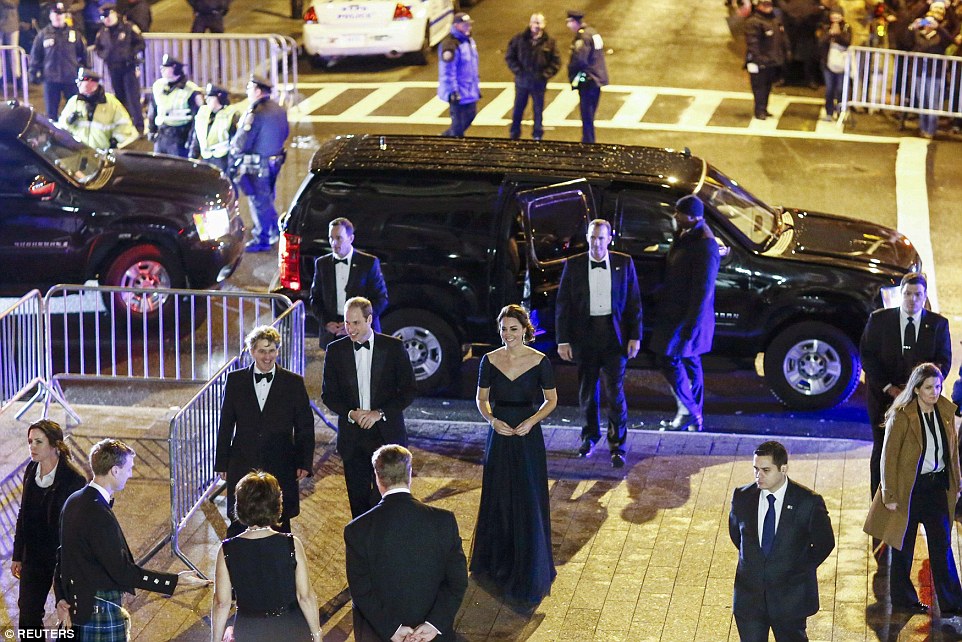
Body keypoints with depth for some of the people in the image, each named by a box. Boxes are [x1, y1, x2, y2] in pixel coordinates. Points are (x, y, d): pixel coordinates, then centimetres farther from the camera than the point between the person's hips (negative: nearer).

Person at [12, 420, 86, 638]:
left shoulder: (73, 479, -16)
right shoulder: (31, 471, 3)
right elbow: (24, 515, 10)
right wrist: (18, 556, 10)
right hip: (34, 557, 5)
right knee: (28, 614, 4)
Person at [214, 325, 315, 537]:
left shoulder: (294, 383, 2)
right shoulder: (235, 380, 5)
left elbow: (305, 427, 4)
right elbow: (226, 424, 9)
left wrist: (305, 463, -4)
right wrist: (222, 463, 6)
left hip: (281, 469, -1)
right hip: (243, 467, 1)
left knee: (280, 526, 3)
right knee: (239, 526, -2)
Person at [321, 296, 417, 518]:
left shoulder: (393, 347, -2)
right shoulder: (335, 350, 4)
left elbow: (409, 390, -2)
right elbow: (328, 394, 6)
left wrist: (380, 413, -13)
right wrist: (351, 414, -12)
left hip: (386, 434, -2)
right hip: (352, 437, 2)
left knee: (383, 498, -7)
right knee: (359, 502, 6)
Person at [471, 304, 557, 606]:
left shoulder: (539, 361, -7)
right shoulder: (489, 360, -1)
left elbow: (551, 400, 1)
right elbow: (482, 398, 8)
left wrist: (531, 421, -15)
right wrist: (492, 419, -12)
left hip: (528, 439, -2)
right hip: (499, 437, 2)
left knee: (529, 504, 0)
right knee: (497, 501, 10)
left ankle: (529, 574, 11)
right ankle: (498, 563, 27)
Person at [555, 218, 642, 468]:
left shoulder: (624, 263, 0)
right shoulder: (573, 265, -1)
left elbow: (634, 302, 2)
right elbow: (563, 305, 1)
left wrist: (635, 336, -3)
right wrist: (563, 340, -4)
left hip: (614, 336, -1)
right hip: (585, 337, 1)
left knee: (615, 392, -4)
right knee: (587, 391, 13)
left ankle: (617, 445, 6)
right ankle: (590, 435, 33)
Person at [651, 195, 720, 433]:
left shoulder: (704, 246, -23)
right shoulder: (684, 234, 7)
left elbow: (703, 289, -23)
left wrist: (691, 323, -23)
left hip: (688, 315, -10)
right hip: (674, 311, 10)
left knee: (670, 360, -5)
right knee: (690, 362, 15)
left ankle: (688, 412, 6)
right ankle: (695, 417, 23)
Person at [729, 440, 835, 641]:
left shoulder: (808, 502, -13)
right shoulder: (742, 498, -4)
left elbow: (825, 543, 1)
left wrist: (801, 570, 2)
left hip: (790, 597, -2)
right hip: (749, 597, 2)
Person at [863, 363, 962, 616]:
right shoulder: (902, 416, -15)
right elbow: (889, 457, -12)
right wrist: (889, 495, -12)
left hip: (937, 486, 4)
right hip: (909, 488, -4)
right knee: (903, 546, 10)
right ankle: (903, 598, 24)